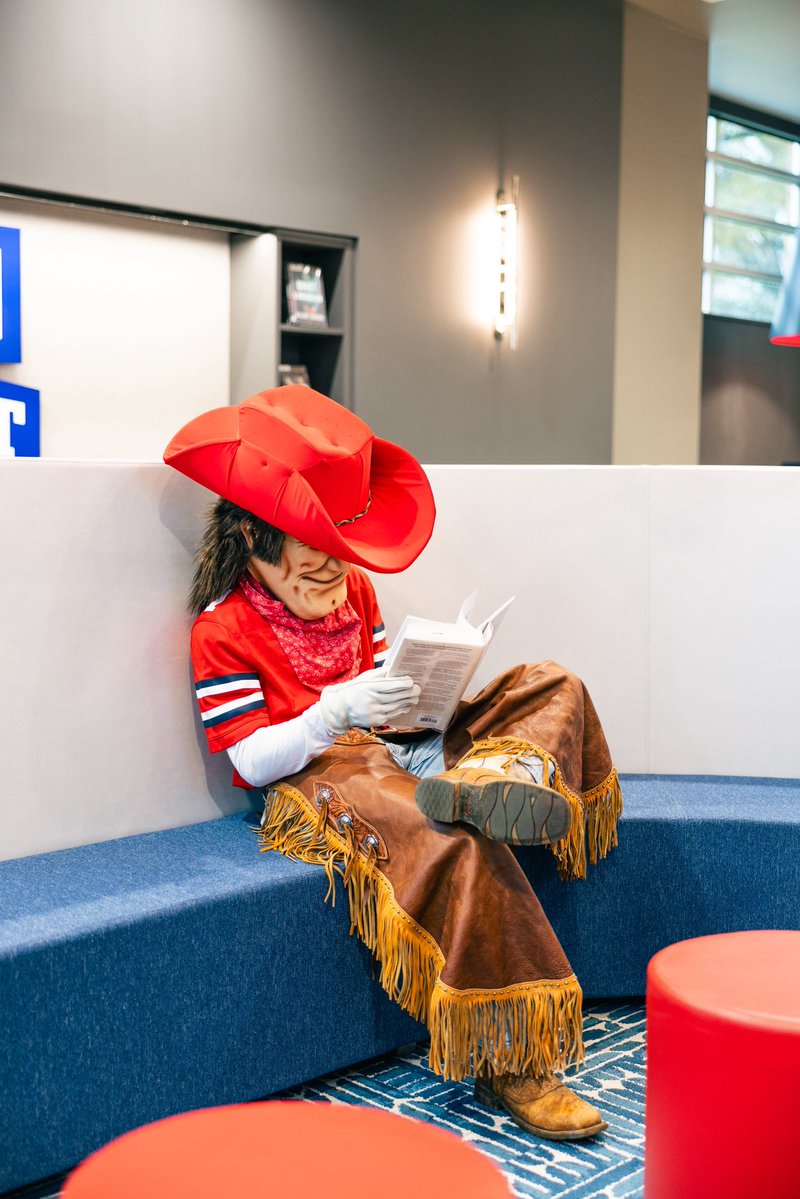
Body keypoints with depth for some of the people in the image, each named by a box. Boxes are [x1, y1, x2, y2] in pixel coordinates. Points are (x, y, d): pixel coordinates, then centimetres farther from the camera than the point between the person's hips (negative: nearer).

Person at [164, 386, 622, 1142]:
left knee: (555, 688, -4)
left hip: (394, 752, 8)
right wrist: (336, 711, -28)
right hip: (320, 780, -8)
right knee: (461, 845, -38)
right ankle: (505, 1064, -31)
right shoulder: (223, 631, -6)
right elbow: (252, 761, -12)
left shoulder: (351, 590, 17)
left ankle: (478, 782, -37)